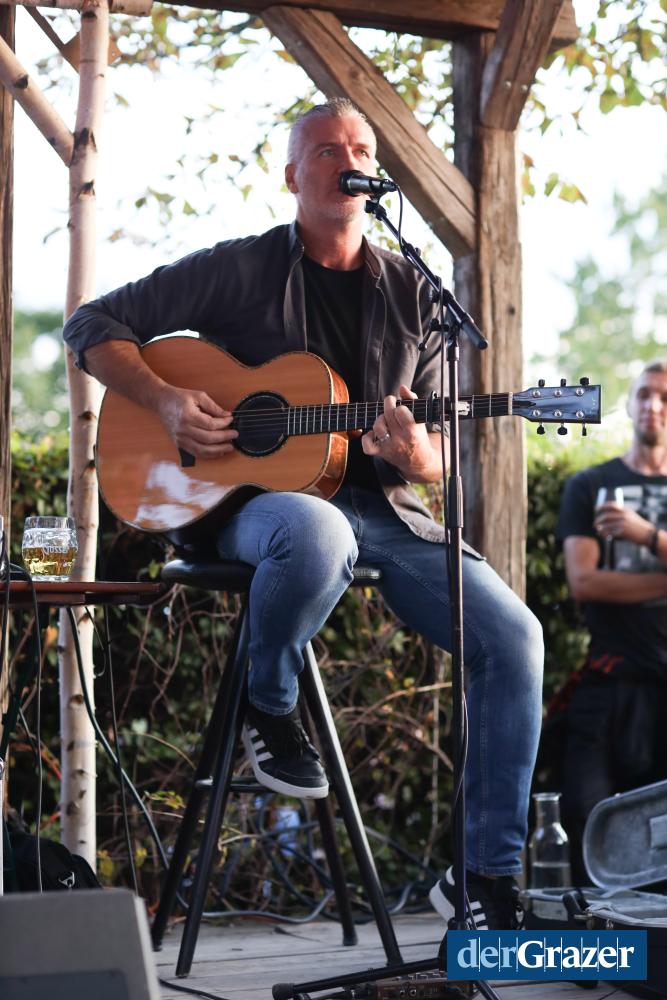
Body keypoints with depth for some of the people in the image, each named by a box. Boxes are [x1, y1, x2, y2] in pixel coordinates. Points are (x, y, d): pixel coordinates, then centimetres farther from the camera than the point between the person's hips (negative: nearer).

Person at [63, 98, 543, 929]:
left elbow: (437, 451, 13)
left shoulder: (409, 293, 12)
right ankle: (268, 707, -10)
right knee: (317, 533, -42)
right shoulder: (239, 270, 3)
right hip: (256, 498, -4)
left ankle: (487, 875, -4)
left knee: (513, 635, -16)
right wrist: (168, 402, -12)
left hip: (383, 508, 4)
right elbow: (94, 326, 4)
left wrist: (418, 462, -13)